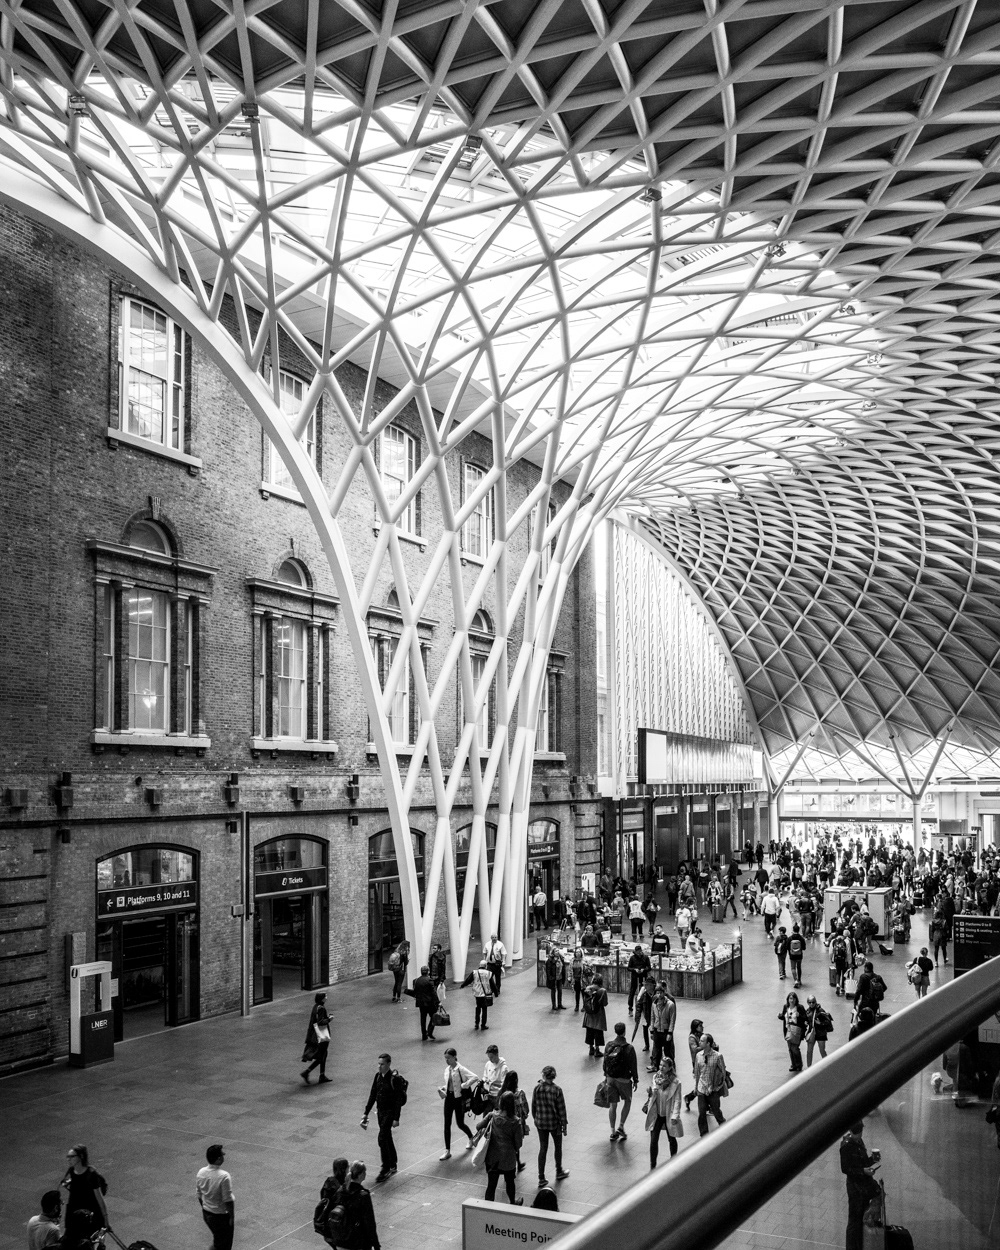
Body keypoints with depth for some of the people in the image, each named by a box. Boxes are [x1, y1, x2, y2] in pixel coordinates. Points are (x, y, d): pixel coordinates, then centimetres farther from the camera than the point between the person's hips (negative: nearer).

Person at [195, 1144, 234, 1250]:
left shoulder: (201, 1173, -8)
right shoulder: (224, 1176, -29)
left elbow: (200, 1196, 5)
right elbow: (228, 1201, -22)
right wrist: (232, 1217, -10)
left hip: (207, 1214, 6)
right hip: (221, 1216, -6)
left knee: (217, 1239, 28)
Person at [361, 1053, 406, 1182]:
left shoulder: (395, 1079, -18)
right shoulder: (377, 1076, 3)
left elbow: (398, 1099, -18)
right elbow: (373, 1095, 10)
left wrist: (396, 1118, -20)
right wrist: (366, 1113, 8)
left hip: (390, 1112, -7)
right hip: (380, 1111, 7)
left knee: (382, 1139, -12)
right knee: (387, 1138, 16)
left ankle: (386, 1170, -4)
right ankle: (393, 1166, 30)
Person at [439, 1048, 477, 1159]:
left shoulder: (461, 1069, -17)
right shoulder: (447, 1069, 4)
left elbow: (475, 1077, -27)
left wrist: (464, 1085, -24)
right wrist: (442, 1088, -1)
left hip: (459, 1098, -6)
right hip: (449, 1097, 6)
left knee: (460, 1124, 7)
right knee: (447, 1124, 2)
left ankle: (471, 1138, 38)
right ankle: (447, 1151, 9)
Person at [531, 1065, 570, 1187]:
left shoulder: (537, 1089, -10)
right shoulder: (557, 1090, -18)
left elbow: (533, 1106, 0)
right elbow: (561, 1109, -13)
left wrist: (535, 1119, 16)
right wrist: (564, 1125, -3)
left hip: (540, 1123, 2)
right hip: (554, 1123, -2)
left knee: (543, 1148, 12)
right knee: (557, 1147, 20)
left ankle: (541, 1178, 12)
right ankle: (559, 1172, 36)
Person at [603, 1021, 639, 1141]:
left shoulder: (609, 1045, -5)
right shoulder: (629, 1048, -18)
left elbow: (605, 1062, 5)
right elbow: (633, 1066, -12)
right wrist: (635, 1080, 1)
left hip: (611, 1078, 4)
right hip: (624, 1080, -3)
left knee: (612, 1105, 12)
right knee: (627, 1102, 19)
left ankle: (613, 1132, 16)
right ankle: (621, 1127, 12)